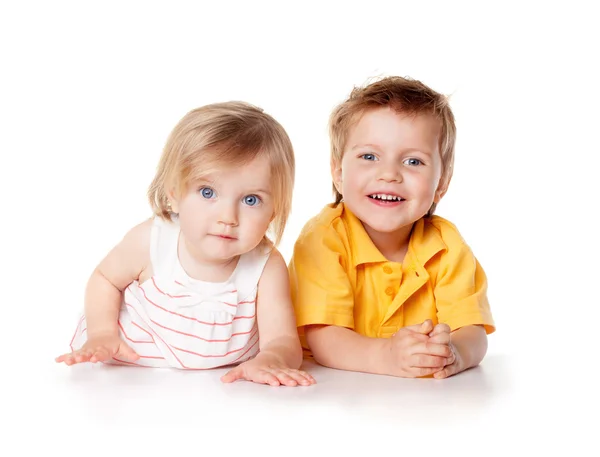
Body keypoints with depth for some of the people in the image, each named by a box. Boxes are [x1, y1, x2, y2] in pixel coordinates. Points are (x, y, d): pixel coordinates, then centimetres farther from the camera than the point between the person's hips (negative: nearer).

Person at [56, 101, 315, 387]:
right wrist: (102, 334, -13)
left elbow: (283, 340, -24)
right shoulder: (151, 241, -19)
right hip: (130, 375, 0)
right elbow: (105, 278, 1)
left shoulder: (266, 267, -19)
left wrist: (269, 360, -47)